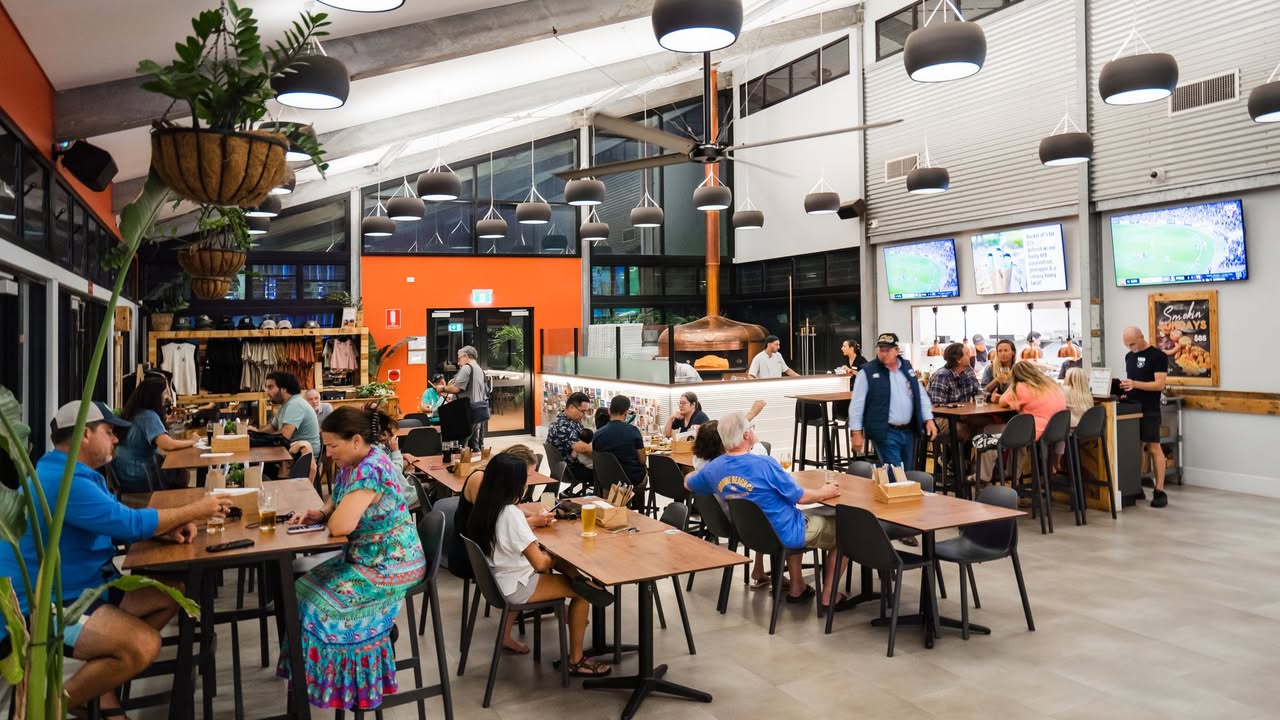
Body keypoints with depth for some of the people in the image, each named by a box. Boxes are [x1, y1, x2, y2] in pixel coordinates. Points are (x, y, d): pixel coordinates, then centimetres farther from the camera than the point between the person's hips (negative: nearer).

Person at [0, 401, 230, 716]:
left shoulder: (79, 473, 11)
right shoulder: (62, 480, -23)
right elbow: (129, 523, -24)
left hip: (82, 588, 11)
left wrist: (167, 529, -6)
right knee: (144, 645, -28)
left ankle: (102, 687, 8)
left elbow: (117, 524, 14)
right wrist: (195, 510, -13)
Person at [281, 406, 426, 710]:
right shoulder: (351, 463, 3)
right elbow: (337, 504, 19)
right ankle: (307, 676, 21)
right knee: (303, 591, 7)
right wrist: (320, 513, -3)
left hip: (390, 567, -10)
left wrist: (333, 517, -9)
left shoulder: (370, 470, -28)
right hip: (365, 557, 10)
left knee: (322, 605, -12)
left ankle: (346, 688, 10)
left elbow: (341, 525, -33)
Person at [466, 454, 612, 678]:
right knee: (582, 590, -1)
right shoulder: (510, 513, -28)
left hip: (496, 579, 9)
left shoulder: (484, 508, -2)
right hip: (516, 587, -9)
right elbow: (539, 563, -27)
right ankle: (575, 661, 8)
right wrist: (552, 560, -6)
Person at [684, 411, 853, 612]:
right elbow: (800, 497, -16)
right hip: (785, 535, -7)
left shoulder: (713, 468, -11)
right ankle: (829, 596, 14)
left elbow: (688, 483, 11)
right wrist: (824, 492, 4)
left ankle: (797, 588, 36)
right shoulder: (764, 464, -28)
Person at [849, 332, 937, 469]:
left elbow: (921, 395, 14)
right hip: (885, 433, -6)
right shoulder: (868, 372, -7)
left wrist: (929, 420, 5)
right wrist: (857, 432, -11)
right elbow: (857, 404, -7)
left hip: (908, 431, 6)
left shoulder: (907, 367, 9)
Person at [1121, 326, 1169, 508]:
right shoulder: (1129, 356, 14)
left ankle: (1160, 491, -2)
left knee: (1154, 448, -5)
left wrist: (1134, 384, -25)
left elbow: (1159, 384, -14)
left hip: (1149, 410, -6)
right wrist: (1124, 387, 2)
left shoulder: (1158, 356, -7)